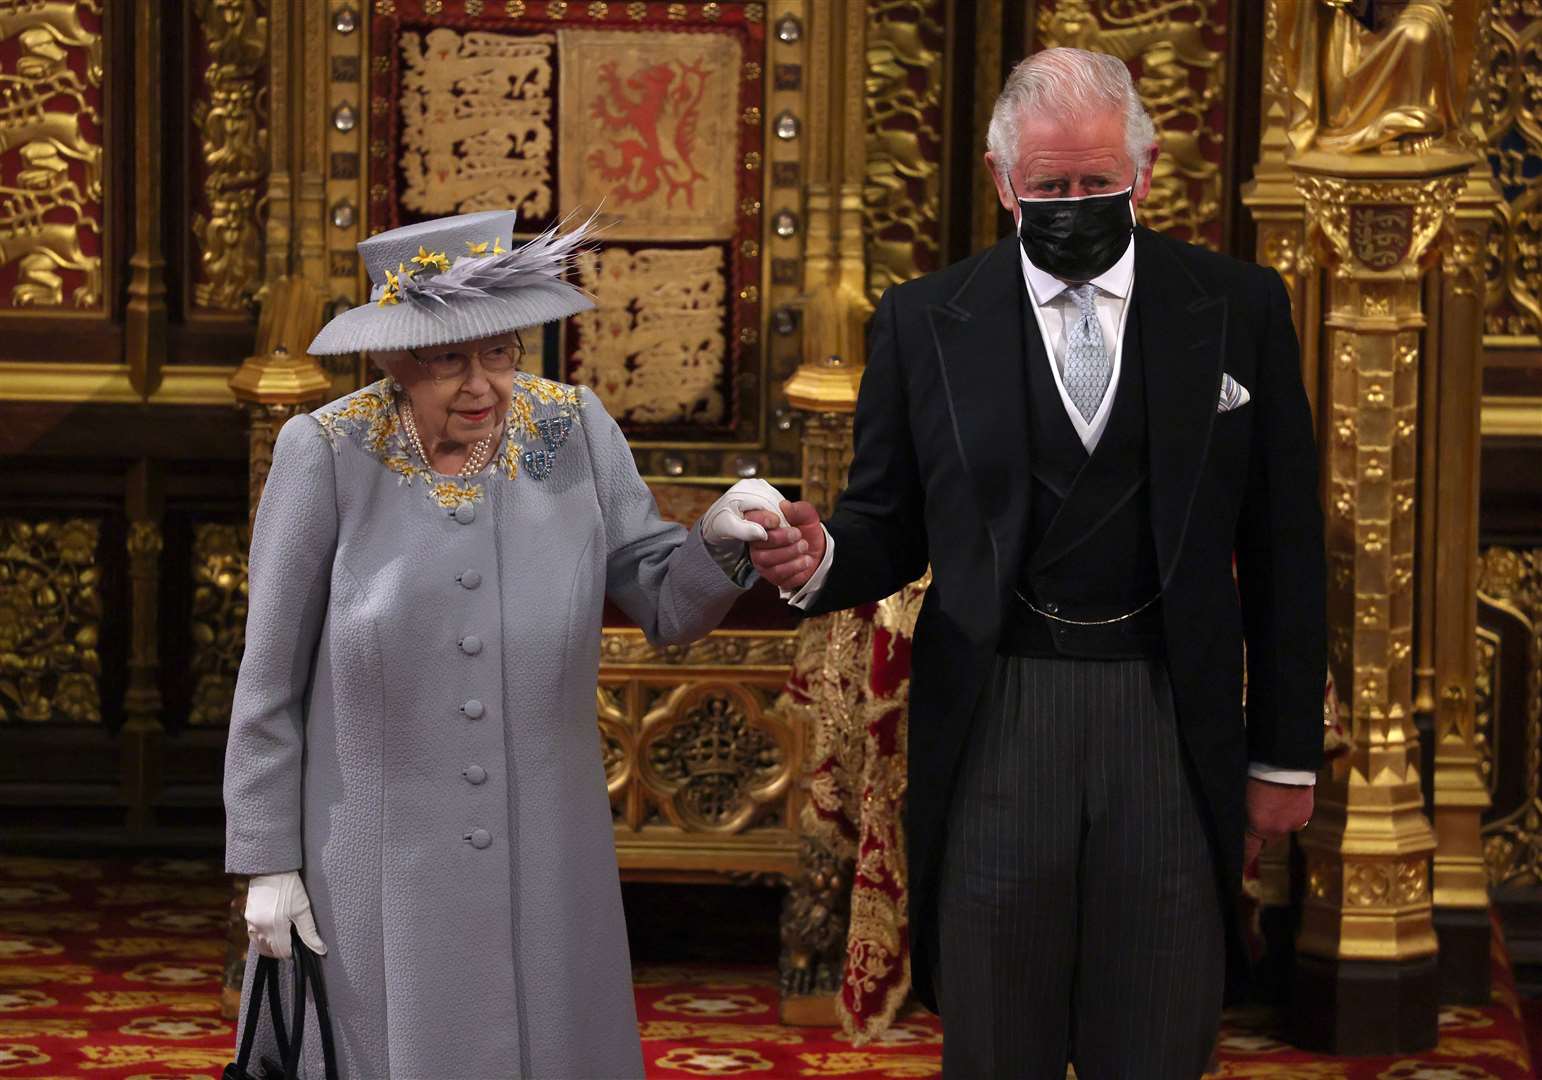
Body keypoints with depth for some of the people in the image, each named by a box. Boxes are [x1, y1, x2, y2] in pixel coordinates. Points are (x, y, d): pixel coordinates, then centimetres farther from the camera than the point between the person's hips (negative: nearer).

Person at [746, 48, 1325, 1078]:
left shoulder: (1241, 307, 0)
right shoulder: (924, 320, 1)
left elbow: (1283, 547, 3)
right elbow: (889, 524, 6)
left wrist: (1286, 754, 3)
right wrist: (820, 558, -18)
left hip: (1173, 723, 0)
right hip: (995, 719, 0)